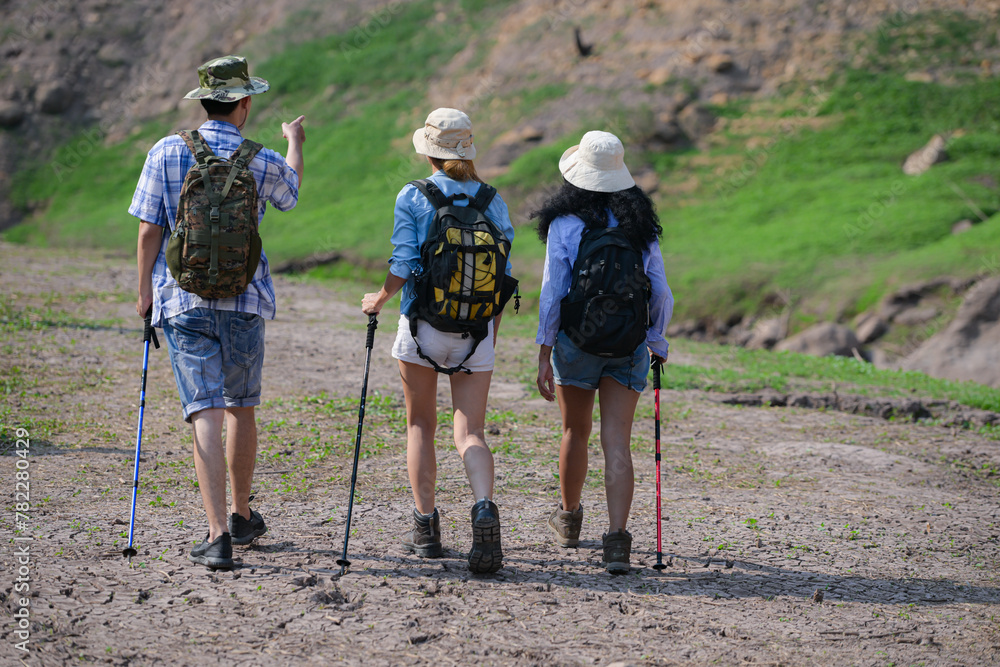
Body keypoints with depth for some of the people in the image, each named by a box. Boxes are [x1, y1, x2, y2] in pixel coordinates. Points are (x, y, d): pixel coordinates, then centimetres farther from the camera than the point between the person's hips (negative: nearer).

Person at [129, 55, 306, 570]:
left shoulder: (166, 153, -4)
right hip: (244, 300, 1)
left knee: (205, 415, -6)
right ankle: (241, 516, 31)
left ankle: (218, 533, -15)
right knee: (240, 408, 17)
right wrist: (295, 142, 42)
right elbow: (291, 188, 22)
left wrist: (145, 289, 10)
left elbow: (149, 229, -3)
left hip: (182, 301, -1)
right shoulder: (262, 163, -2)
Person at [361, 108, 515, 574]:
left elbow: (404, 265, -12)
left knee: (421, 425, 15)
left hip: (423, 325, -2)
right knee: (471, 431, 1)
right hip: (476, 328, 2)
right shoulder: (492, 201, 4)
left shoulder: (412, 198, -5)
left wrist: (378, 300, 6)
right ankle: (484, 509, -26)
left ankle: (426, 528, 16)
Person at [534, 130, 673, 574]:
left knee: (575, 432, 18)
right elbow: (660, 291, 4)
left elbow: (553, 291, -10)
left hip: (576, 341, -1)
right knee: (617, 443, -3)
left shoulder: (565, 223, -7)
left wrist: (543, 355, -8)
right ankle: (617, 538, -18)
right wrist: (657, 342, 18)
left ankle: (569, 518, 39)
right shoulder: (640, 225, 3)